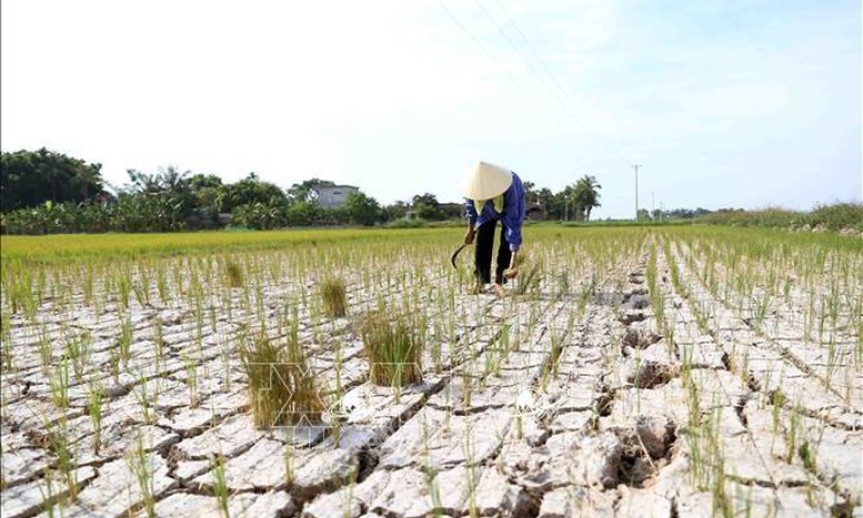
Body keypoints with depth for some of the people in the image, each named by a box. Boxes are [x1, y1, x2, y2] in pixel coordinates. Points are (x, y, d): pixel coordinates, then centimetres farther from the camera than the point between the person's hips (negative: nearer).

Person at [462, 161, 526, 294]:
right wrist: (470, 229, 1)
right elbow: (470, 205, -10)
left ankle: (499, 282, -11)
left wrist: (513, 264, -53)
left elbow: (514, 225, -48)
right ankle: (481, 282, -2)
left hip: (510, 205, -3)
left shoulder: (509, 191, -46)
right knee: (482, 239, -11)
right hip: (487, 209, 3)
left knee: (507, 240, -18)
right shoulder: (474, 186, -36)